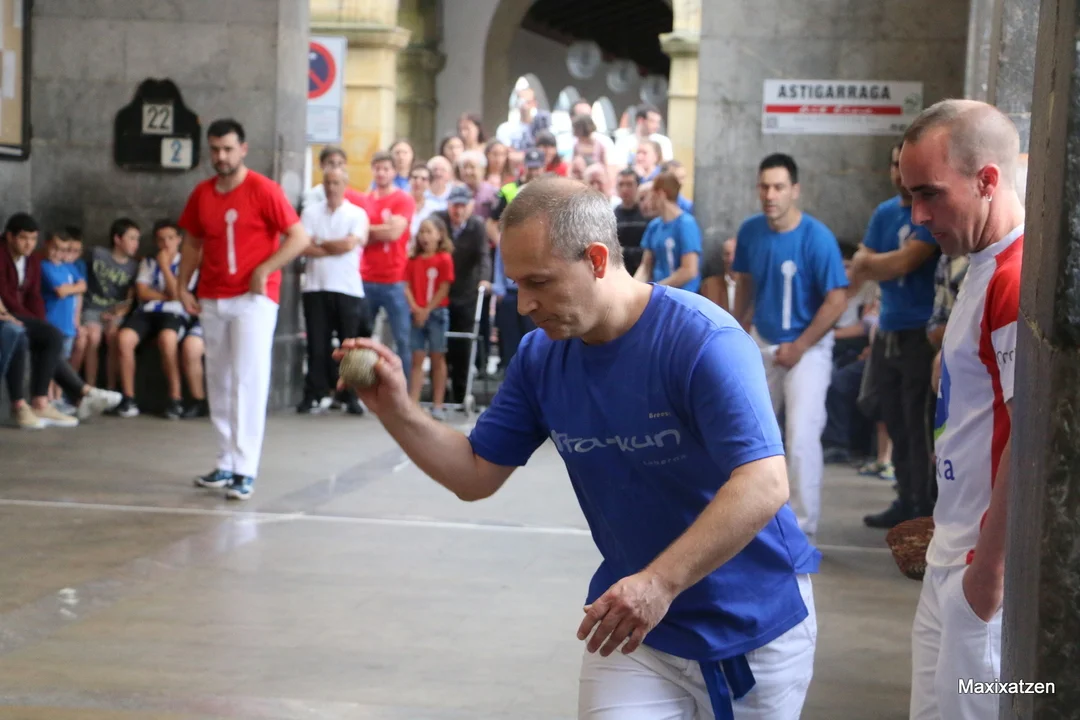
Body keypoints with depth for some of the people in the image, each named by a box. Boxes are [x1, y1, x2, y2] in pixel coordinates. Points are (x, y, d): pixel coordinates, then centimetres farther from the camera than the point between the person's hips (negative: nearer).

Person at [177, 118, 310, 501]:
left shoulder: (263, 190, -8)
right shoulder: (202, 194, 8)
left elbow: (299, 238, -10)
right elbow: (193, 243, 18)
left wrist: (263, 271, -16)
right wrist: (183, 286, 8)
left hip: (253, 299, -6)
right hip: (211, 300, 6)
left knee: (249, 381, -9)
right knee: (218, 383, 9)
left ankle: (245, 470, -10)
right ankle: (226, 463, 16)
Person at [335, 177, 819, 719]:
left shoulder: (702, 341, -22)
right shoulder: (539, 358, -2)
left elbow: (763, 486, -31)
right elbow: (476, 475, 6)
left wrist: (661, 582, -40)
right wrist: (396, 412, -10)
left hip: (754, 622, -4)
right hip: (634, 625, 4)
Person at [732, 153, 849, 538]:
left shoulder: (817, 238, -20)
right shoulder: (750, 230, -4)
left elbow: (837, 299, -19)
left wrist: (799, 347, -18)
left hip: (807, 348, -6)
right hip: (762, 344, 6)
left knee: (801, 436, -15)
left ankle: (803, 525, -6)